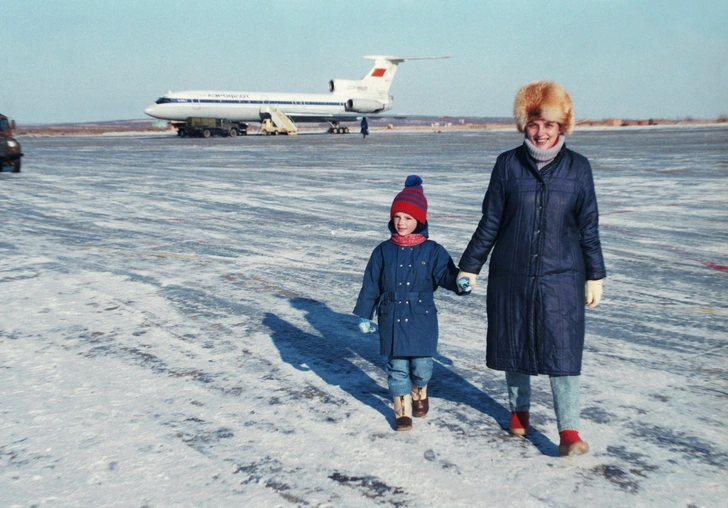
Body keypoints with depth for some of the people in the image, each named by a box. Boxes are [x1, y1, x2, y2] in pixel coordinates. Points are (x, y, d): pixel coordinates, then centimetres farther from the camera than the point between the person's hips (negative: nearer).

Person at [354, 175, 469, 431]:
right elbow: (371, 285, 5)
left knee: (422, 365, 5)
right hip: (391, 319, 1)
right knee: (397, 367, 5)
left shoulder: (432, 251, -2)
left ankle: (419, 393, 38)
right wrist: (364, 314, 5)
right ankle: (403, 410, 21)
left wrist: (460, 281, -32)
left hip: (421, 319, -1)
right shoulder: (384, 251, 1)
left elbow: (445, 274, -10)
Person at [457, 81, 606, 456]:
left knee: (563, 352, -4)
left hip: (561, 278, -1)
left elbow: (589, 228, 5)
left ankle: (569, 431, 3)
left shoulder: (578, 168, 1)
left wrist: (595, 276, 5)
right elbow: (490, 222, 4)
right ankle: (519, 410, 34)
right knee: (513, 346, 12)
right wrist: (470, 266, 4)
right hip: (511, 276, 1)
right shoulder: (508, 165, -1)